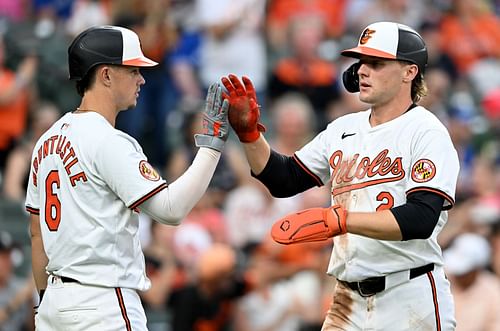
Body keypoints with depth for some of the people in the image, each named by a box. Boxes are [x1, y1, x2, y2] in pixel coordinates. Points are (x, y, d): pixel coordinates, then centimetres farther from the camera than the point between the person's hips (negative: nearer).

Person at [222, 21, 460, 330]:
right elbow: (284, 181, 17)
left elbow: (421, 220, -21)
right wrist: (249, 131, 2)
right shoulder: (343, 129, 13)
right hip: (349, 301, 6)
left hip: (411, 298, -6)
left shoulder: (426, 132, -9)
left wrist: (338, 220, -27)